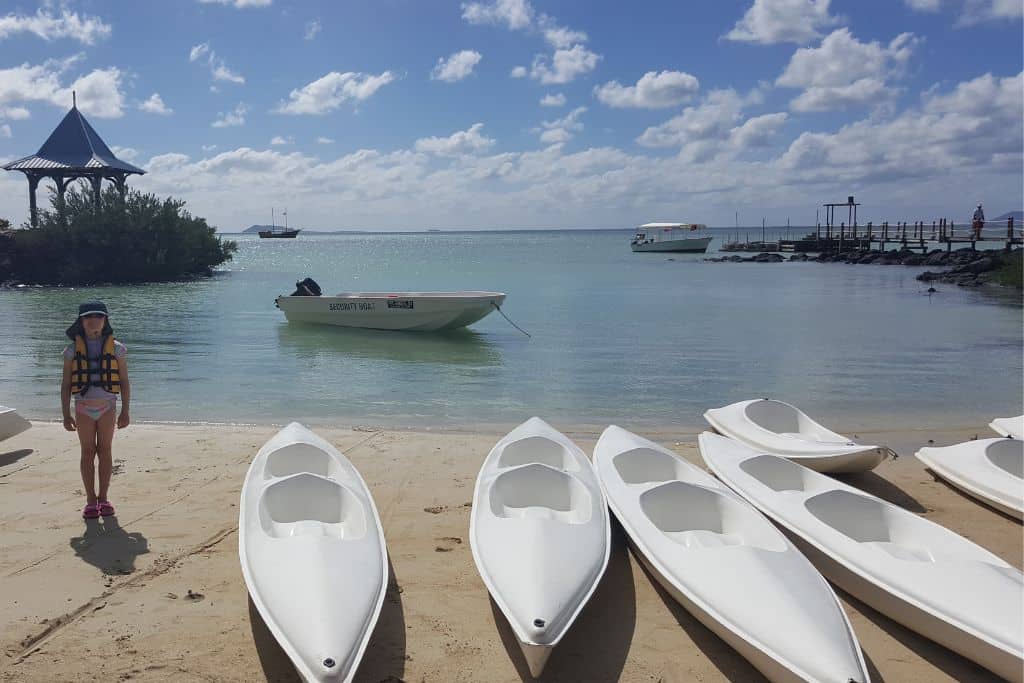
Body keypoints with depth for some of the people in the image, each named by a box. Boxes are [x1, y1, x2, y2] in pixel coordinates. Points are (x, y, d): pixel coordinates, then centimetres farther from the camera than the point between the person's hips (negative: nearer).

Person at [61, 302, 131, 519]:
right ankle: (91, 500, 10)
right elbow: (66, 384, 5)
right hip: (83, 407, 1)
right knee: (88, 453, 4)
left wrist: (125, 411, 0)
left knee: (105, 452, 4)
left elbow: (124, 382, 3)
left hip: (107, 406, 0)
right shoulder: (73, 350, 2)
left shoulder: (115, 348, 0)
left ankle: (103, 498, 13)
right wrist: (66, 414, 1)